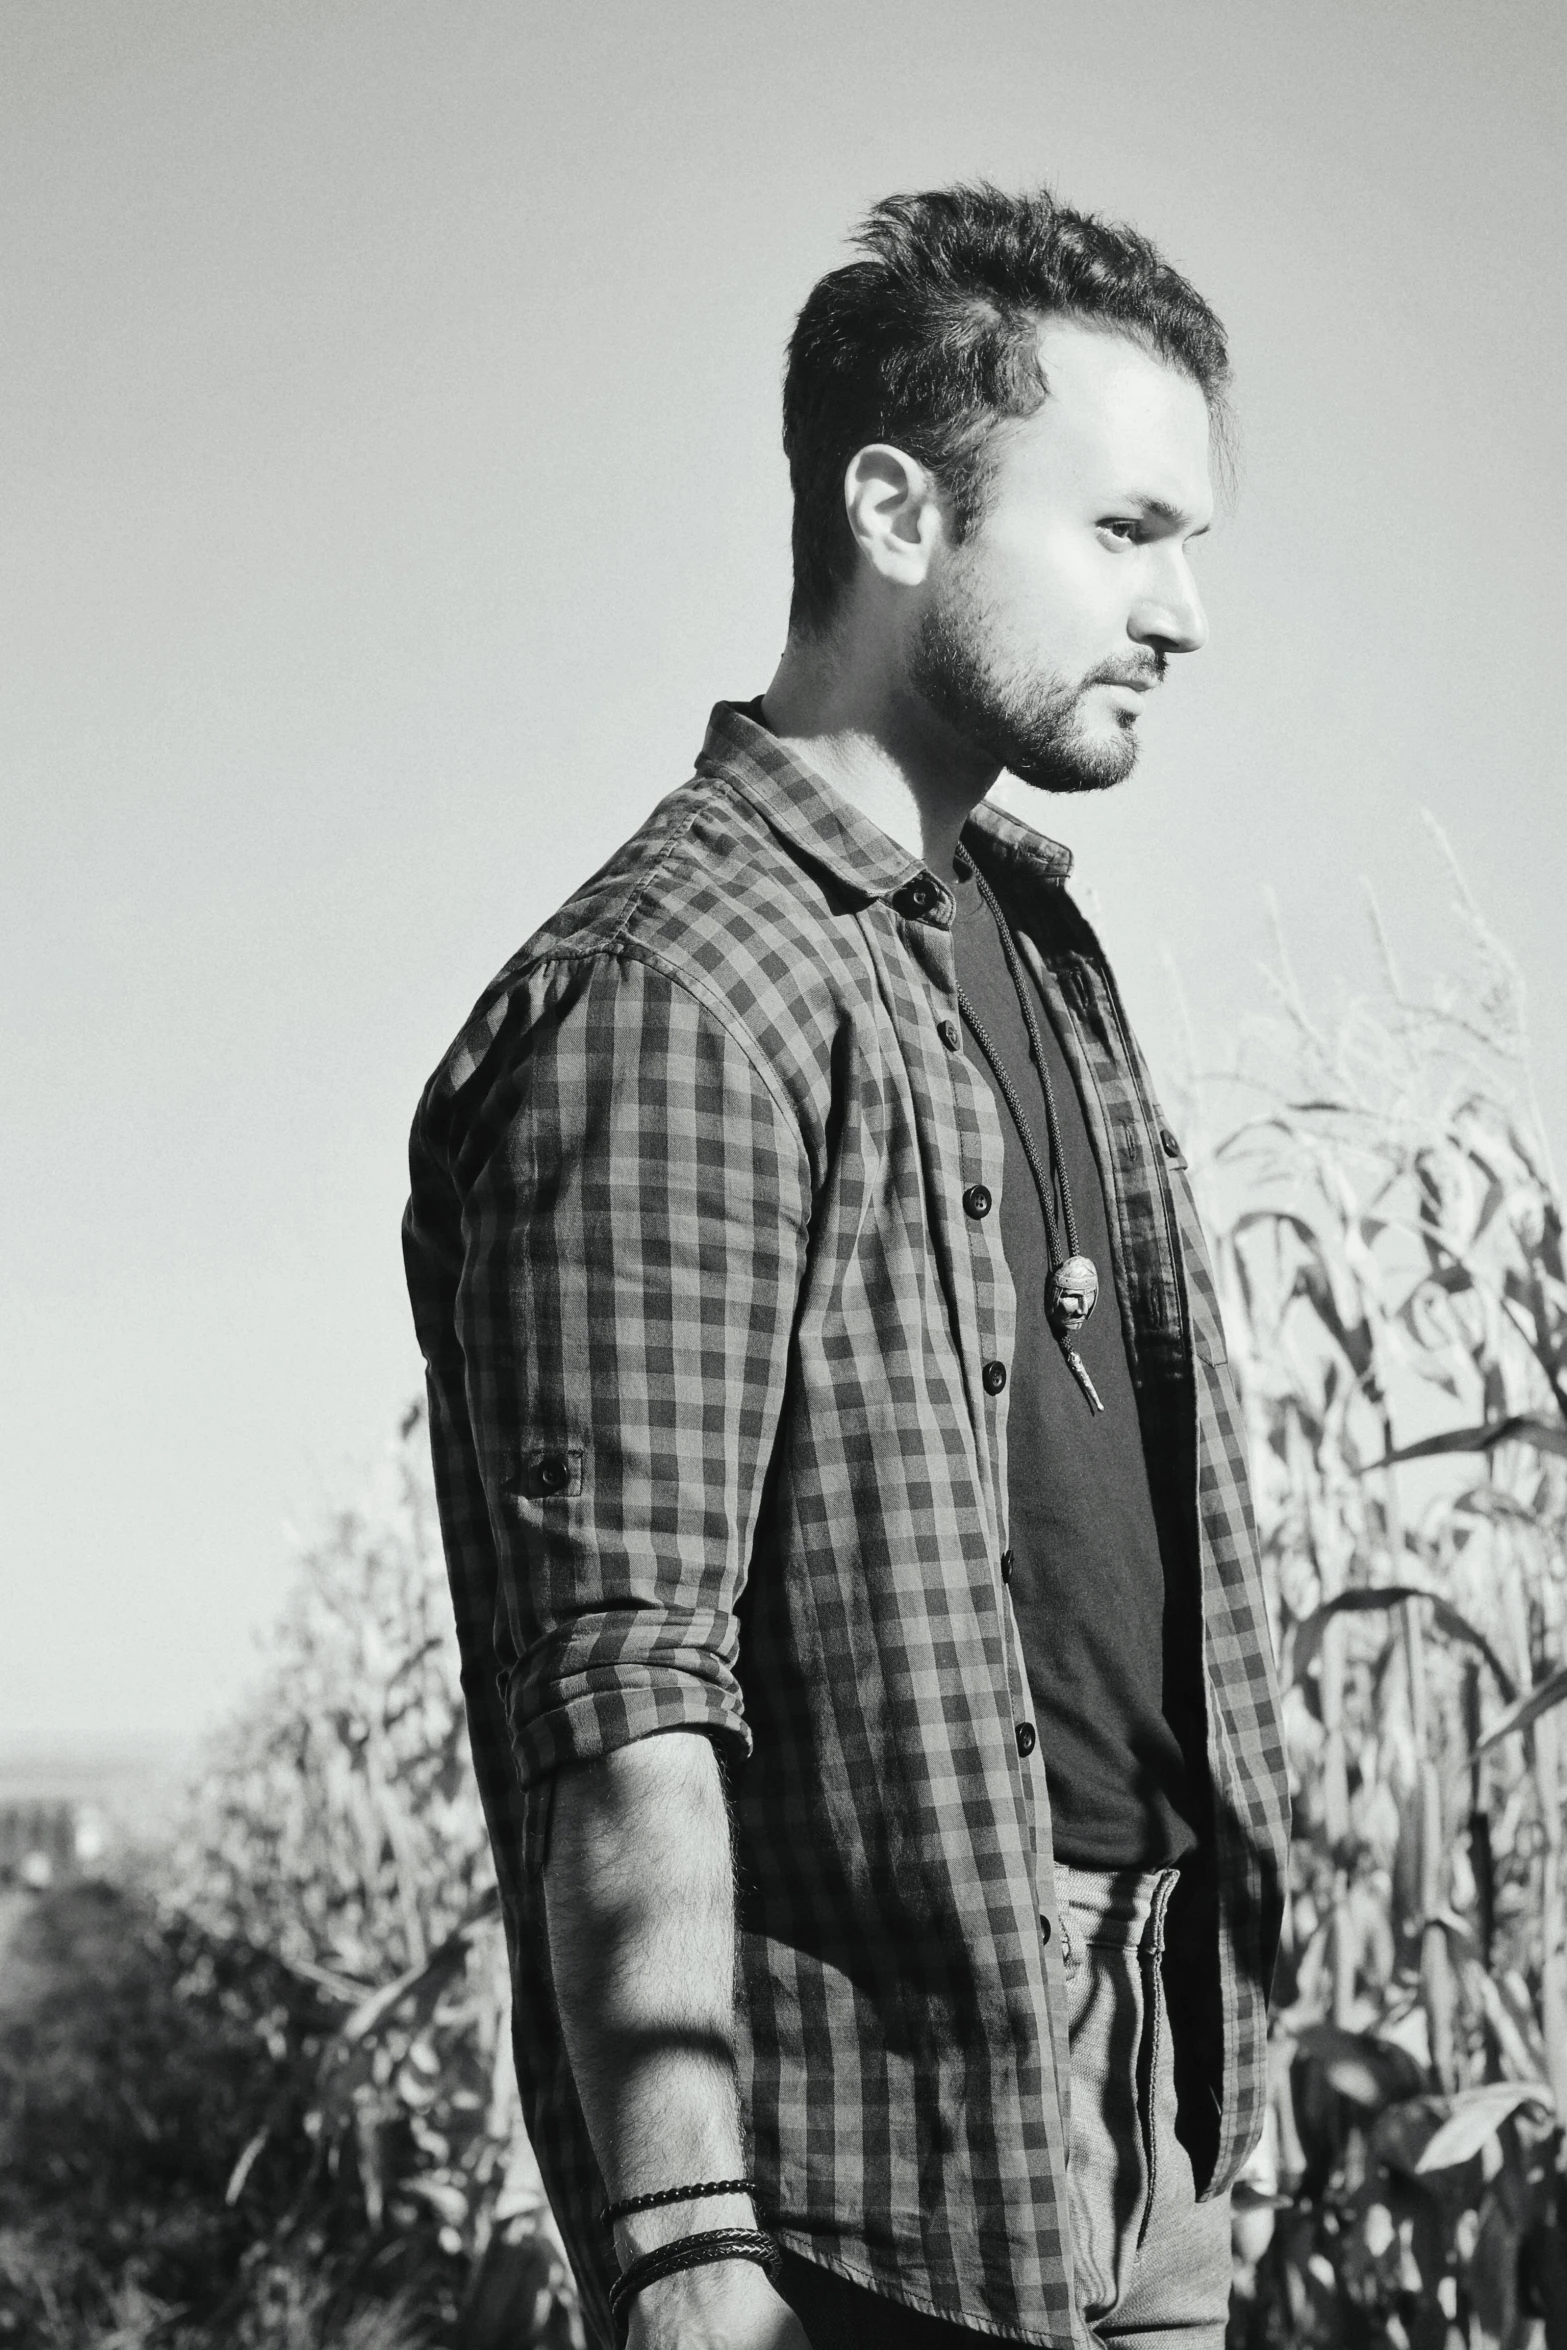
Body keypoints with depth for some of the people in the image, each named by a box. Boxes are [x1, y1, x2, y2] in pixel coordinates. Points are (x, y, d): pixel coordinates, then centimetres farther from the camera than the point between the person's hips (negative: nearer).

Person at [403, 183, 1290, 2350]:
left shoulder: (1031, 934, 13)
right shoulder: (673, 995, -15)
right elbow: (624, 1701, -20)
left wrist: (1205, 2087, 13)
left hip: (1137, 2097, 8)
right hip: (870, 2145, -8)